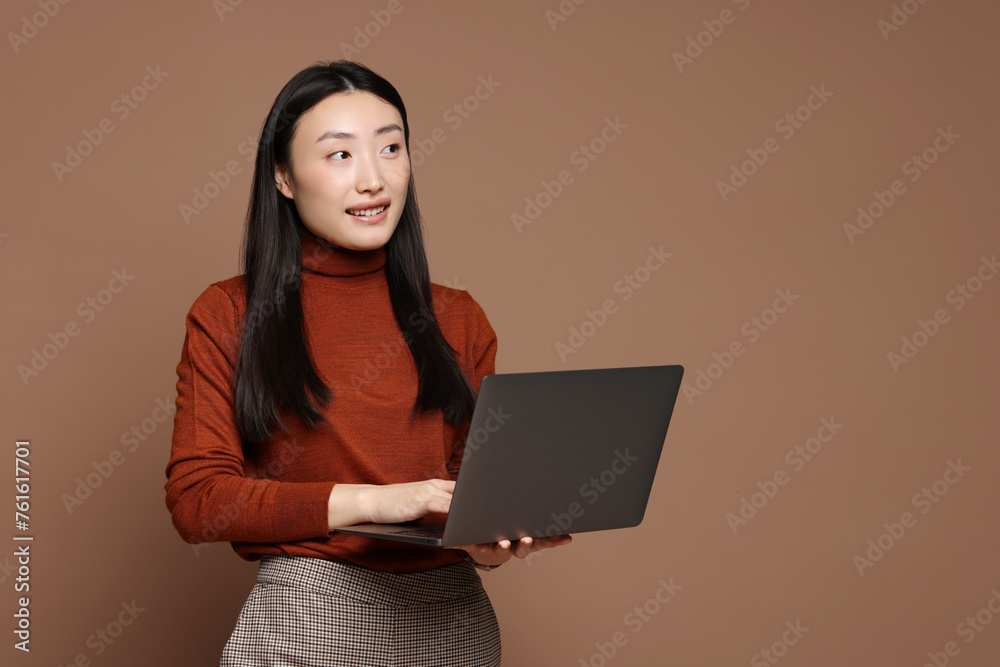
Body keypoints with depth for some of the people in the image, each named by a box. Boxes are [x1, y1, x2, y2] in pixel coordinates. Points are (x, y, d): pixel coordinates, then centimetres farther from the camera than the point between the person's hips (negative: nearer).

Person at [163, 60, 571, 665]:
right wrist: (371, 501, -19)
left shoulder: (459, 320, 8)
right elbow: (195, 499, -8)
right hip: (304, 618, -3)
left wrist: (491, 540, -13)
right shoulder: (227, 318, -1)